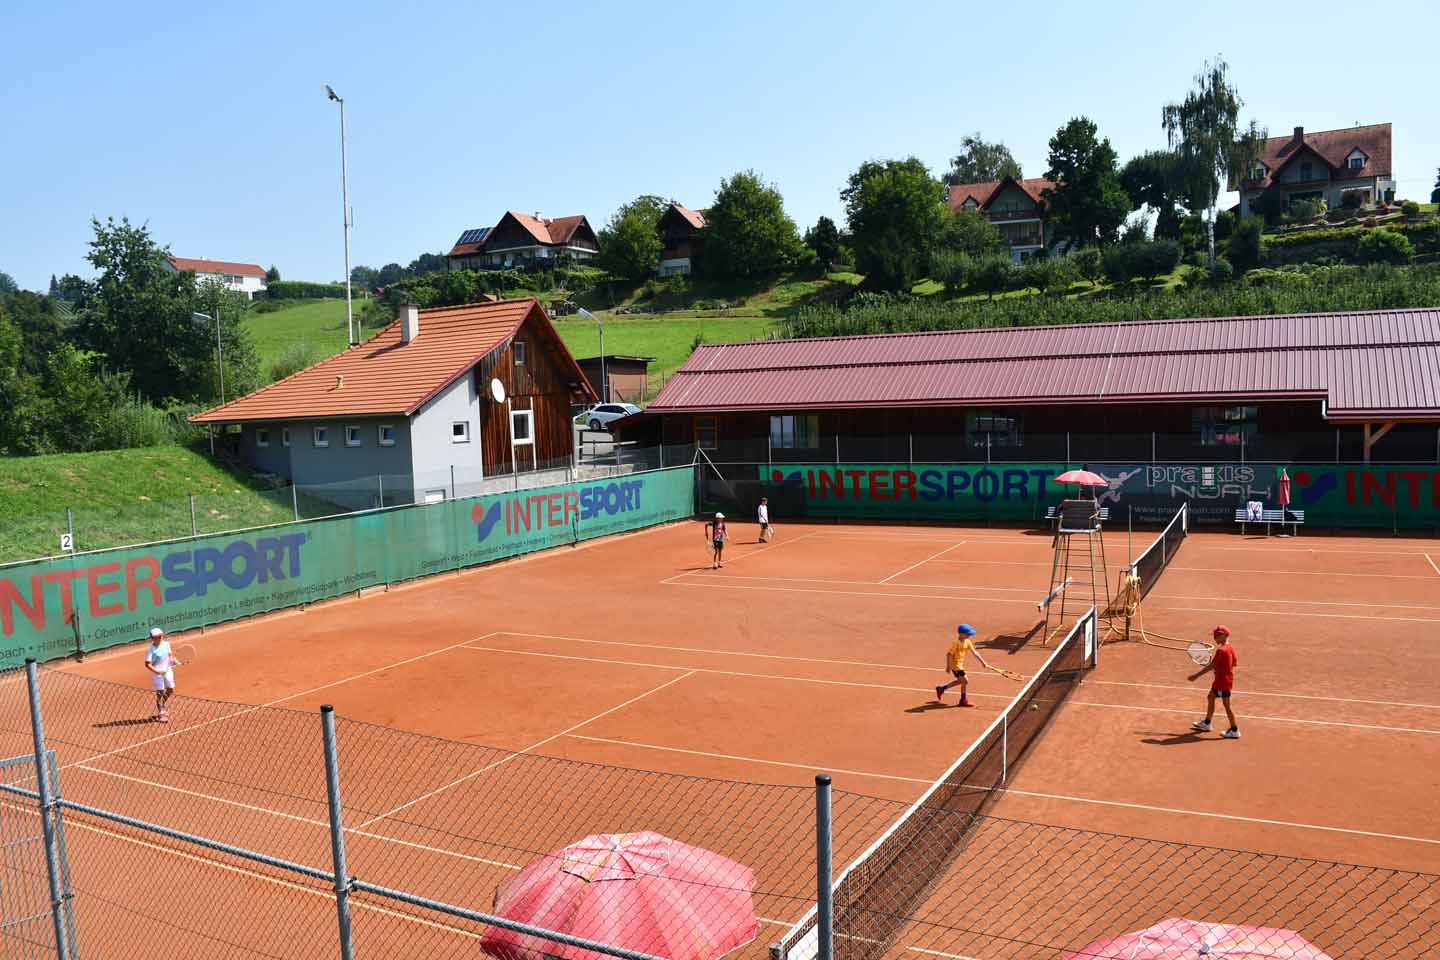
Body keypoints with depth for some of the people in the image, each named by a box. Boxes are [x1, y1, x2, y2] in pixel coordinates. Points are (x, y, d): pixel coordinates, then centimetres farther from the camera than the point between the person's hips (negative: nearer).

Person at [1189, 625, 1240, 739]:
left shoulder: (1221, 650, -24)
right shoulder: (1230, 648, 4)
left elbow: (1210, 666, -24)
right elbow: (1234, 663, 16)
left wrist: (1196, 675, -20)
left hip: (1223, 681, -10)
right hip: (1219, 680, 10)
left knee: (1226, 705, 0)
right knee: (1210, 698, 20)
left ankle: (1234, 731, 8)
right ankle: (1206, 723, 31)